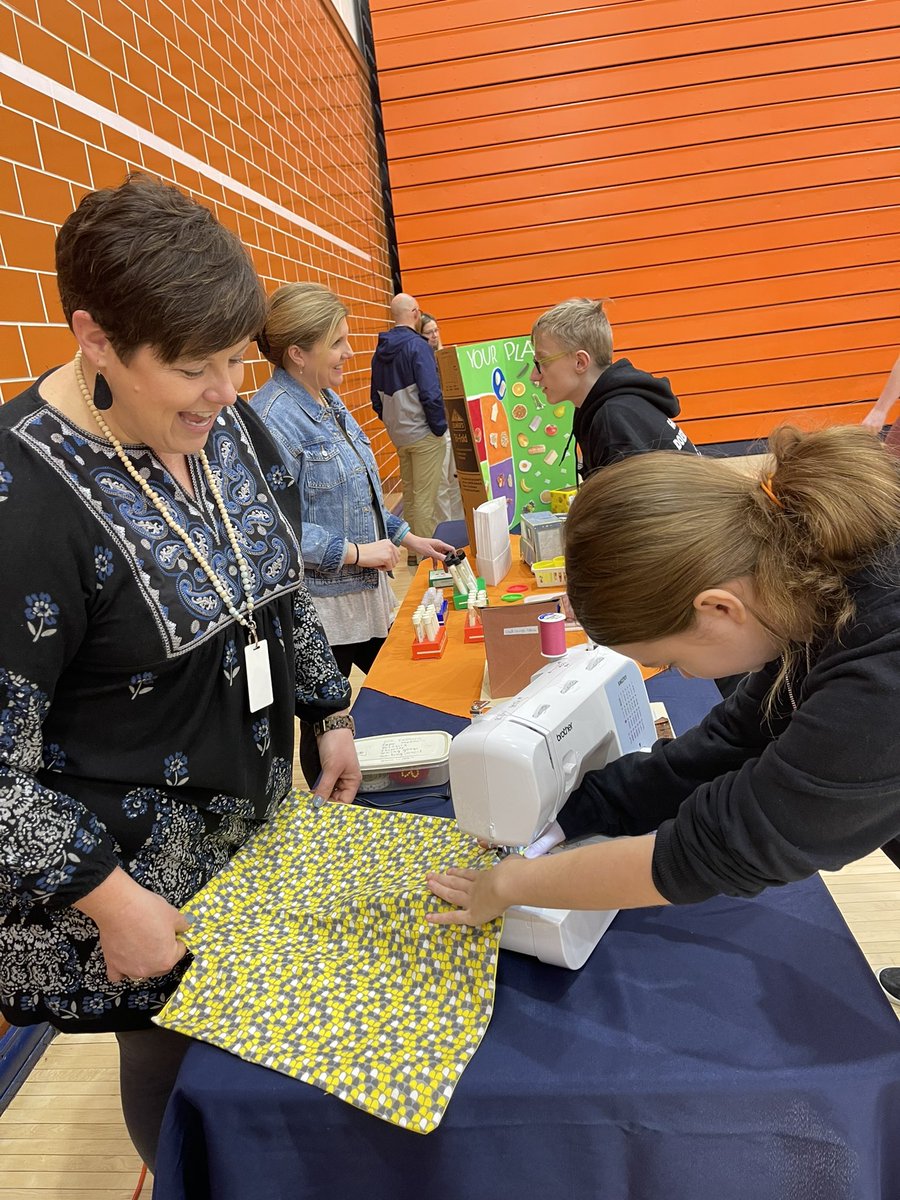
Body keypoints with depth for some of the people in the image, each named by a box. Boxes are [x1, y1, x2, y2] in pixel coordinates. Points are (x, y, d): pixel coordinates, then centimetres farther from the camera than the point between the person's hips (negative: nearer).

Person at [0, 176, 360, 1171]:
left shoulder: (228, 427, -4)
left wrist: (330, 715, 10)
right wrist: (110, 901, -19)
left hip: (258, 817, 6)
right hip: (126, 863, -6)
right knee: (176, 1056, 17)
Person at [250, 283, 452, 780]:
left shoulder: (329, 402, 9)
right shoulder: (273, 419, -21)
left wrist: (406, 538, 15)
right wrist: (356, 552, -22)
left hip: (364, 591, 10)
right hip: (319, 605, -10)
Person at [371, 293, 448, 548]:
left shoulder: (380, 351, 8)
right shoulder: (418, 345, -14)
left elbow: (376, 397, 15)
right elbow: (430, 393, -20)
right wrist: (440, 428, -10)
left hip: (398, 435, 8)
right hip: (423, 434, -8)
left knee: (409, 493, 16)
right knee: (425, 498, -3)